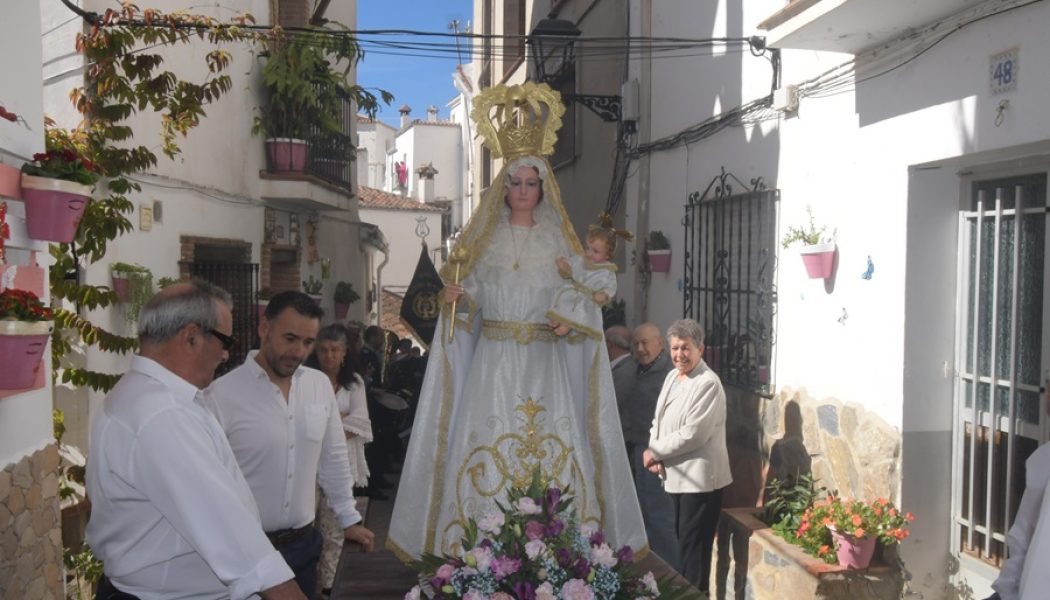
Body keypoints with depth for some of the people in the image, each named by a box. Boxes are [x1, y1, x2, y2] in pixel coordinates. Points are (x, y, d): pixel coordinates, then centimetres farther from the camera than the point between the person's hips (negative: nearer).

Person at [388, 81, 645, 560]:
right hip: (492, 364, 0)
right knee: (486, 453, -5)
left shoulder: (559, 242, 9)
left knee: (553, 455, -3)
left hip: (547, 368, 0)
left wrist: (591, 300, -13)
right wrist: (454, 300, -12)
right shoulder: (482, 239, 9)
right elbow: (467, 305, 9)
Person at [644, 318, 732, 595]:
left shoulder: (708, 384, -17)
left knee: (694, 546, -1)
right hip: (677, 475, 8)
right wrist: (655, 454, -5)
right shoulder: (672, 376, 10)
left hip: (699, 477, -8)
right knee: (683, 541, 18)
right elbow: (659, 420, 13)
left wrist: (654, 452, -13)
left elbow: (692, 435, -23)